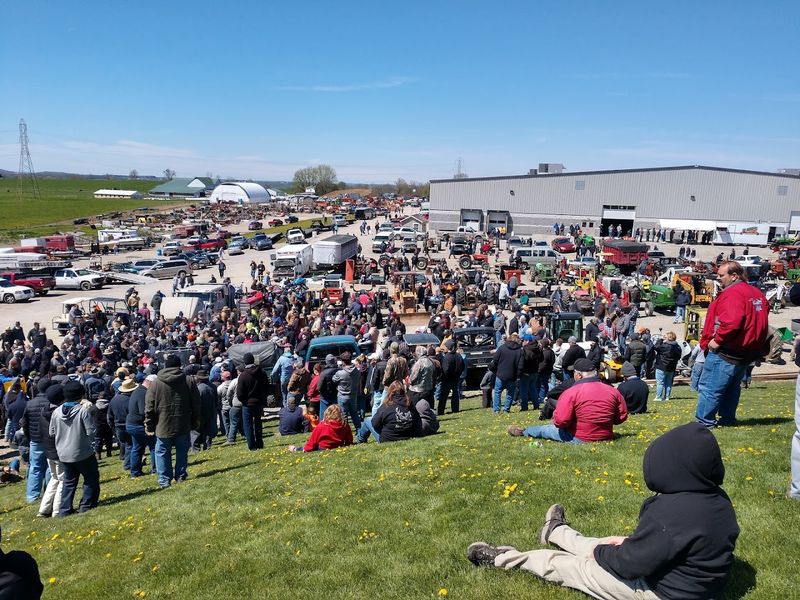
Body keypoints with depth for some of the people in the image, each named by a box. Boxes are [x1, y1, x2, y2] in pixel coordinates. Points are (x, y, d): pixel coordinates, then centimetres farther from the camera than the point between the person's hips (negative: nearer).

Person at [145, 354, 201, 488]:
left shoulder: (156, 383, -3)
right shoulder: (189, 381, 0)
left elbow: (149, 406, -2)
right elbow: (196, 404, 3)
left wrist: (149, 425, 5)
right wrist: (195, 422, 12)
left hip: (163, 426, -1)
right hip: (183, 426, 1)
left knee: (162, 452, 8)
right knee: (182, 451, 14)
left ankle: (164, 480, 7)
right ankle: (181, 476, 18)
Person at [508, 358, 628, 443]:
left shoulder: (571, 393, -19)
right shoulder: (612, 391, -4)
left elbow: (560, 421, -22)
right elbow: (622, 416, 4)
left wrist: (556, 420, 2)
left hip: (578, 439, -5)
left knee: (544, 429, 20)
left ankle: (523, 432, 43)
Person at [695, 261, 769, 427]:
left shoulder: (732, 293, -18)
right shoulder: (758, 294, 13)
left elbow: (732, 321, -32)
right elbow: (758, 322, 22)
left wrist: (717, 340, -22)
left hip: (725, 352, -10)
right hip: (747, 352, 10)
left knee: (709, 387, -4)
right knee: (732, 387, 21)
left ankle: (704, 421, -1)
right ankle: (728, 419, 29)